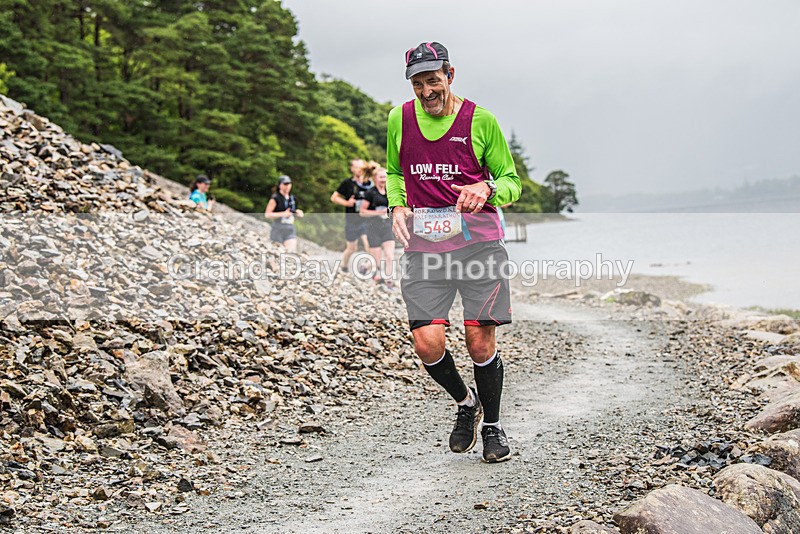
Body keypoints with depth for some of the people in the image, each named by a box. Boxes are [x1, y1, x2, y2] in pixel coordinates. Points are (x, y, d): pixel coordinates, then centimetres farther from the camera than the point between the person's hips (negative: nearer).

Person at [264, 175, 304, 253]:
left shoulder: (292, 198, 13)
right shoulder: (275, 198, -6)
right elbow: (267, 214, -13)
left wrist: (298, 213, 5)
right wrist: (283, 214, -20)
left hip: (290, 231, 4)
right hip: (278, 229, -4)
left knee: (292, 252, -12)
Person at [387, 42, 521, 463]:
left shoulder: (480, 120, 1)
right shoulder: (400, 120, 10)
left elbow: (511, 182, 8)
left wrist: (486, 190, -14)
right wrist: (397, 206, 7)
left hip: (476, 239, -2)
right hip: (422, 242, 2)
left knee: (480, 343, -4)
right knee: (427, 342, -10)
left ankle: (492, 425, 21)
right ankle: (466, 403, 21)